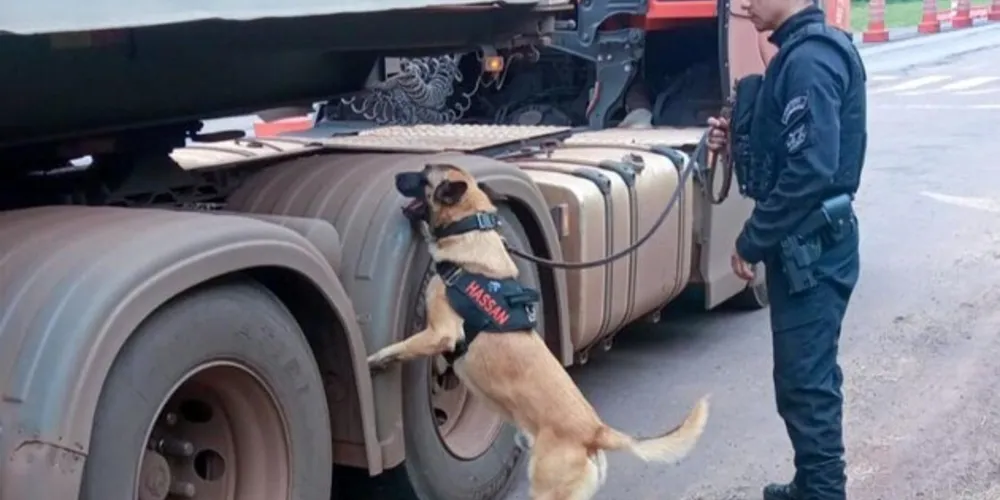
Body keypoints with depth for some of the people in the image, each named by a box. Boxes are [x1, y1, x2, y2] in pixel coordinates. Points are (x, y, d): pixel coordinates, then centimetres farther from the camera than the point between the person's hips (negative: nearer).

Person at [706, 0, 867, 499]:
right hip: (807, 242, 10)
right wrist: (738, 139, 4)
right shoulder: (802, 51, 13)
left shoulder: (810, 58, -19)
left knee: (804, 381, -4)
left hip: (810, 245, -10)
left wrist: (752, 241, -19)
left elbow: (812, 168, -26)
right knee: (809, 374, 19)